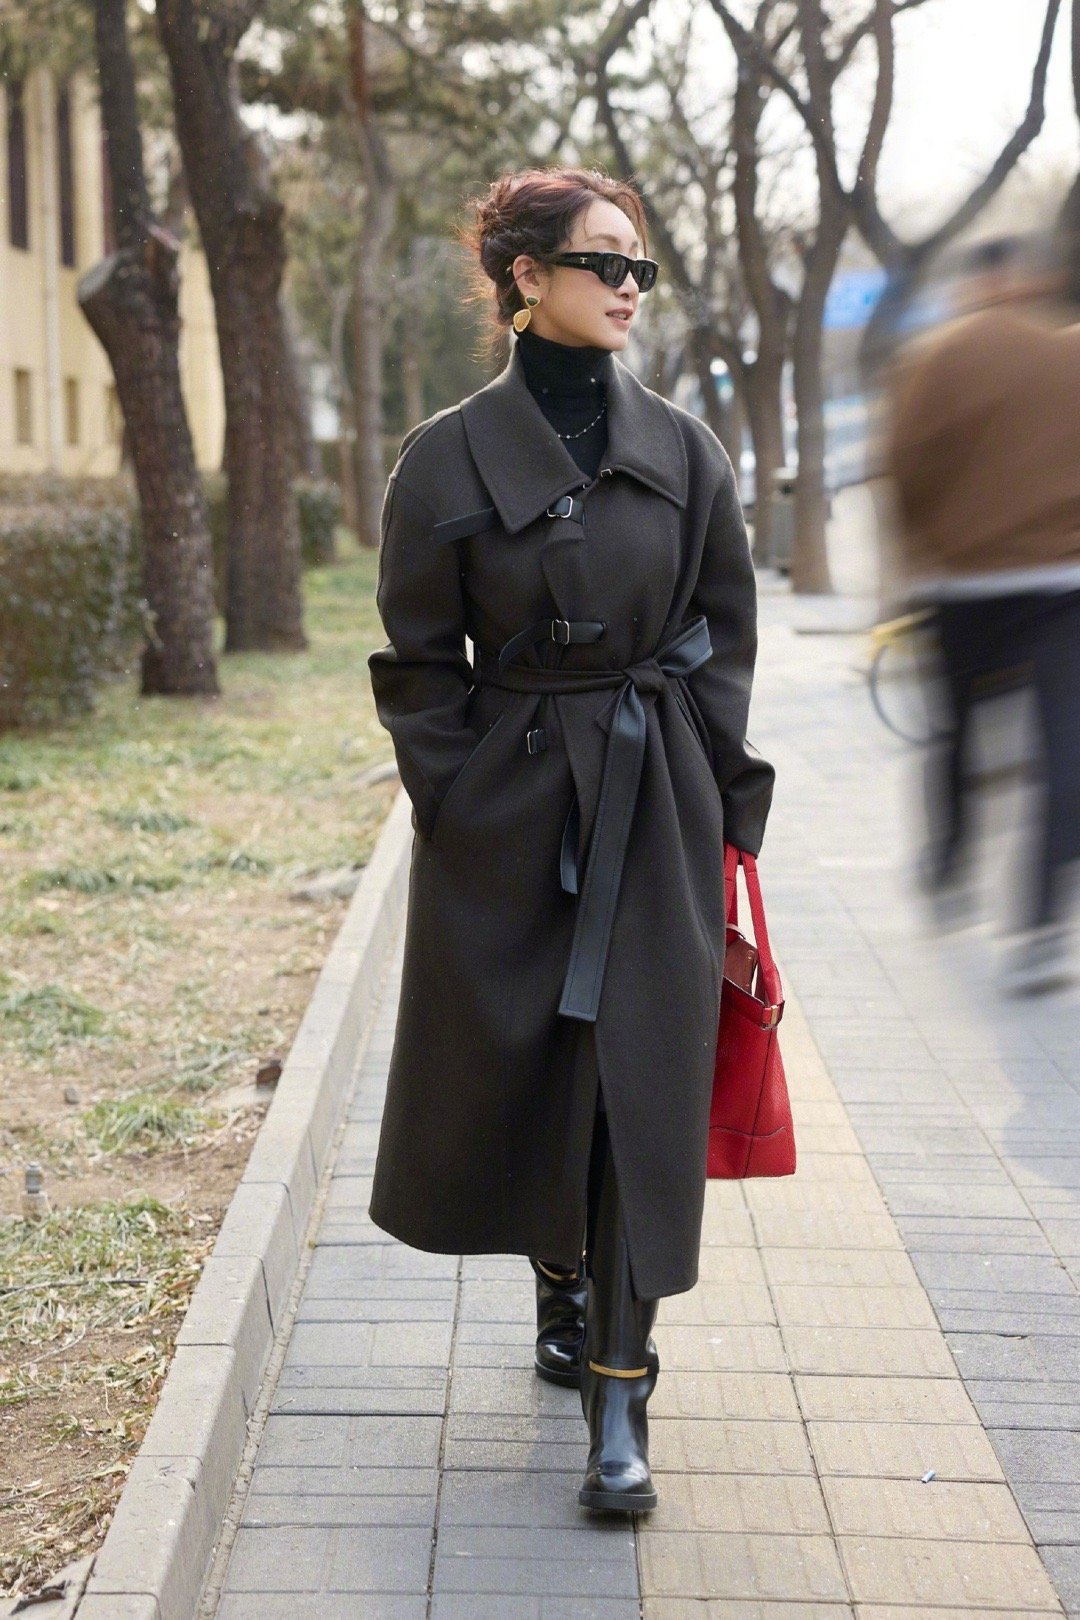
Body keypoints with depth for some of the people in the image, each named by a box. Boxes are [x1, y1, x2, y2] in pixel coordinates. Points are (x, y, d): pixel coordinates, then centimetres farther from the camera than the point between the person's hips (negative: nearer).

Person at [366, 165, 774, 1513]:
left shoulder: (682, 451, 3)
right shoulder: (451, 457, -4)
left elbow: (726, 640, 8)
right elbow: (418, 664, 0)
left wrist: (727, 801, 3)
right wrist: (455, 809, -5)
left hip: (657, 805, 1)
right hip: (511, 809, -1)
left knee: (641, 1076, -3)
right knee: (513, 1066, 9)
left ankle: (619, 1397, 3)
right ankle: (561, 1288, 38)